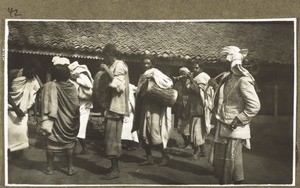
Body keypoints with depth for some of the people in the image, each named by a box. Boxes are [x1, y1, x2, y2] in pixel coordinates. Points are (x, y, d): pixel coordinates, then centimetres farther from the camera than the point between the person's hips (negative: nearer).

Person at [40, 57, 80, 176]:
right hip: (69, 122, 2)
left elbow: (46, 106, -14)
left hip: (55, 121, -2)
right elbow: (76, 106, -3)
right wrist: (74, 120, 9)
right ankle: (70, 168, 17)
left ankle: (49, 167, 19)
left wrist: (45, 122, -10)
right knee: (69, 143, 13)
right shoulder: (72, 87, -7)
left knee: (51, 143, 11)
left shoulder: (49, 86, -14)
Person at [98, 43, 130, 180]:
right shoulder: (113, 66, 18)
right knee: (112, 138, 13)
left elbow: (119, 85, -22)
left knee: (112, 138, -10)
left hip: (116, 107, -10)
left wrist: (107, 71, -17)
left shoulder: (119, 65, -9)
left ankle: (115, 170, -7)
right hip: (112, 106, 10)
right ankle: (114, 166, 21)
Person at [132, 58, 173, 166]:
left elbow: (169, 82, -16)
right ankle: (149, 158, 11)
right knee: (143, 134, 2)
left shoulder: (156, 73, -2)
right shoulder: (143, 76, 17)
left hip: (155, 107, -7)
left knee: (154, 133, -11)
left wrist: (154, 77, -17)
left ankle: (165, 156, 5)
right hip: (145, 107, 7)